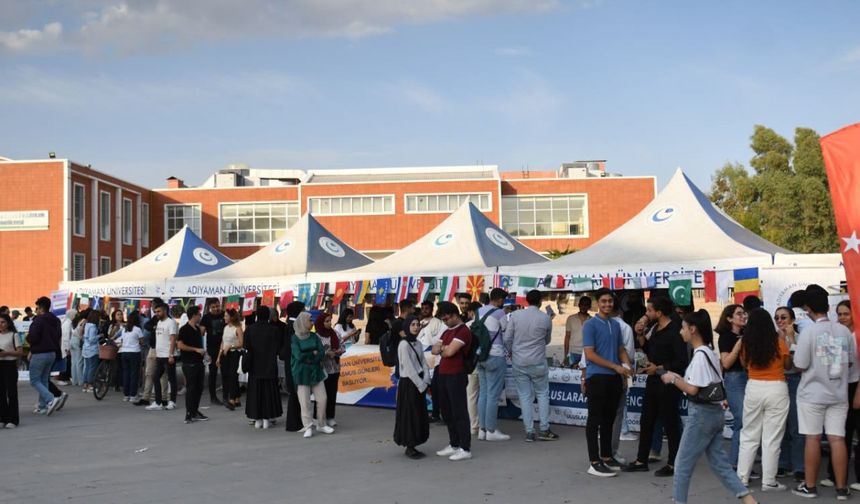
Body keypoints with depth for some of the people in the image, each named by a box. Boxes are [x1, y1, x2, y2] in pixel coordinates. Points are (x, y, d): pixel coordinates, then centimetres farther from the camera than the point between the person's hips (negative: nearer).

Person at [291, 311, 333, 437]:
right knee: (305, 402, -4)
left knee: (322, 399, 1)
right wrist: (314, 353, -4)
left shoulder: (314, 337, 7)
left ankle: (321, 425, 15)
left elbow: (322, 353, -3)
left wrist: (307, 357, -14)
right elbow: (299, 356, -13)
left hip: (316, 372, 4)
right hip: (302, 374, -4)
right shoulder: (295, 339, -3)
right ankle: (308, 427, 4)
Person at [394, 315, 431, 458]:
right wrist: (421, 385, -16)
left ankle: (412, 446, 17)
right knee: (409, 415, -2)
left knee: (420, 415, 10)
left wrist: (426, 381, -7)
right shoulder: (404, 344, -14)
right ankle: (409, 447, 7)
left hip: (419, 383, 8)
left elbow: (423, 363, 8)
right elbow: (409, 368, -17)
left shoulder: (418, 343, 10)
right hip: (408, 383, -8)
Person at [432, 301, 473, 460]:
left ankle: (465, 448, -3)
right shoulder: (447, 331, 19)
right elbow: (435, 350, 11)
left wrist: (442, 349, 1)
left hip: (456, 376, -9)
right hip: (443, 375, 9)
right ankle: (454, 445, 23)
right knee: (447, 411, 13)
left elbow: (450, 351, -19)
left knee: (459, 411, -6)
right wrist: (444, 348, -9)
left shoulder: (463, 331, -10)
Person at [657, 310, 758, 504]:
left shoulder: (700, 355, -17)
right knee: (720, 463, 12)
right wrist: (680, 378, 9)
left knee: (683, 464, 1)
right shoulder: (710, 352, 12)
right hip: (714, 412, 10)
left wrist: (673, 379, -7)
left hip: (701, 414, -10)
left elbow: (692, 390, -20)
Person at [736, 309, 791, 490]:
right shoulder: (778, 341, -7)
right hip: (777, 389, -2)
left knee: (749, 436, 13)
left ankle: (742, 478, 16)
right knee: (772, 438, 3)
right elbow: (788, 365, 7)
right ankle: (768, 481, 6)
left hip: (753, 388, 2)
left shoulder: (746, 343, -2)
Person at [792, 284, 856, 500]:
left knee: (813, 439, 3)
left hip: (812, 394, -3)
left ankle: (810, 486, 11)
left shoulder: (809, 331, -14)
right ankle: (841, 488, 9)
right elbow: (851, 361, 10)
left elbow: (800, 366, -12)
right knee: (837, 439, 5)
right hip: (838, 394, 3)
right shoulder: (844, 331, -1)